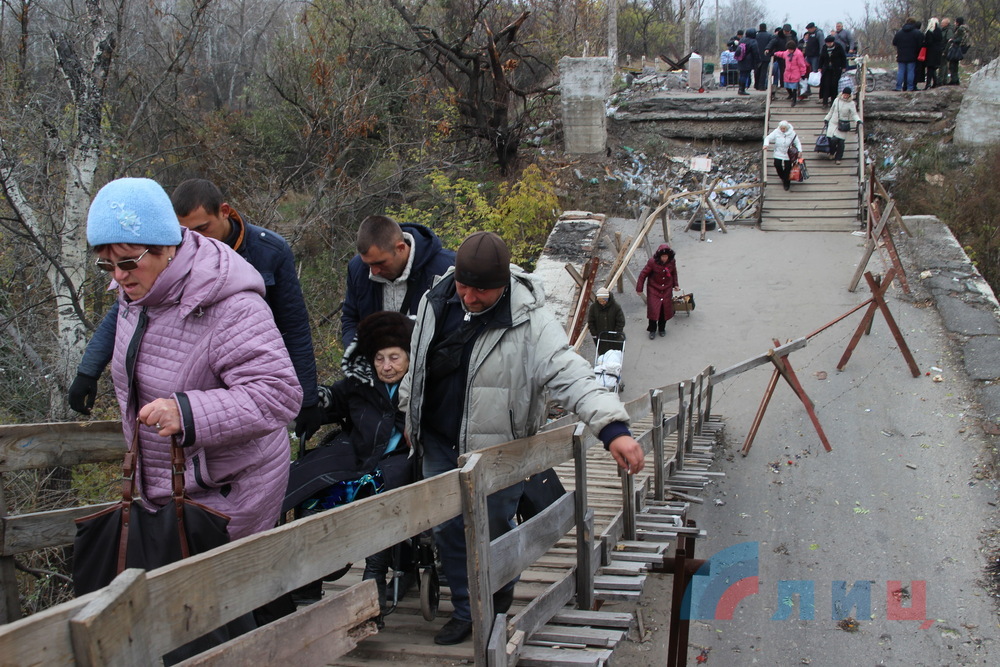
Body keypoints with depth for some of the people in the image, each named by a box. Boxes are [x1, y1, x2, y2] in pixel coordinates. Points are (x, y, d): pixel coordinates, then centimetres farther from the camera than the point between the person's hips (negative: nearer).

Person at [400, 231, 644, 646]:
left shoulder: (530, 322, -21)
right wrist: (411, 413, 21)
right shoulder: (435, 302, -4)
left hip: (496, 450, -4)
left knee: (494, 530, 10)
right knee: (448, 530, 10)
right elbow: (419, 361, 13)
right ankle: (467, 612, 30)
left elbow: (570, 375, -30)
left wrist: (612, 427, -43)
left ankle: (500, 601, 41)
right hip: (439, 444, 4)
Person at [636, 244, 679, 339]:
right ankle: (652, 330, 13)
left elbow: (674, 273, 13)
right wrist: (639, 288, -8)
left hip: (667, 290, 3)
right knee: (653, 309, -7)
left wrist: (675, 284, 15)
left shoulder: (672, 262, -8)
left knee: (665, 310, 6)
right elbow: (643, 274, -11)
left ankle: (662, 328, 28)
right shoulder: (652, 262, -19)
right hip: (654, 289, -3)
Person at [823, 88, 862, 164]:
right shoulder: (837, 100, 4)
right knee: (832, 139, -11)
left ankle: (838, 158, 14)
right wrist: (826, 119, 18)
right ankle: (832, 152, 20)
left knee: (841, 142, -4)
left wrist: (858, 120, -26)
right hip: (833, 123, 2)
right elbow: (831, 111, 16)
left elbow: (854, 114, -7)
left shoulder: (851, 103, -4)